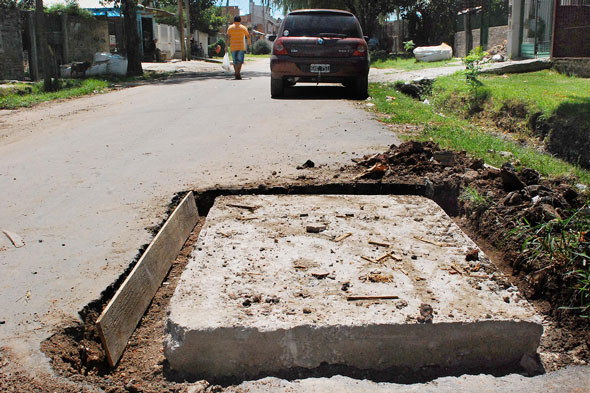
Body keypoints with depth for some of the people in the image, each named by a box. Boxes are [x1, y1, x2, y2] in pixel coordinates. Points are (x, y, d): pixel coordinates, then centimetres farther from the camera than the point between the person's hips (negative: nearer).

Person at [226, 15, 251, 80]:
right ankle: (238, 73, -21)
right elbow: (248, 36, 5)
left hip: (233, 47, 2)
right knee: (240, 60, -4)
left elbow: (228, 37, -3)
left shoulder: (230, 27, 5)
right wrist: (249, 42, 24)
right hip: (241, 47, -2)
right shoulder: (243, 27, 3)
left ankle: (236, 73, 22)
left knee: (235, 61, 13)